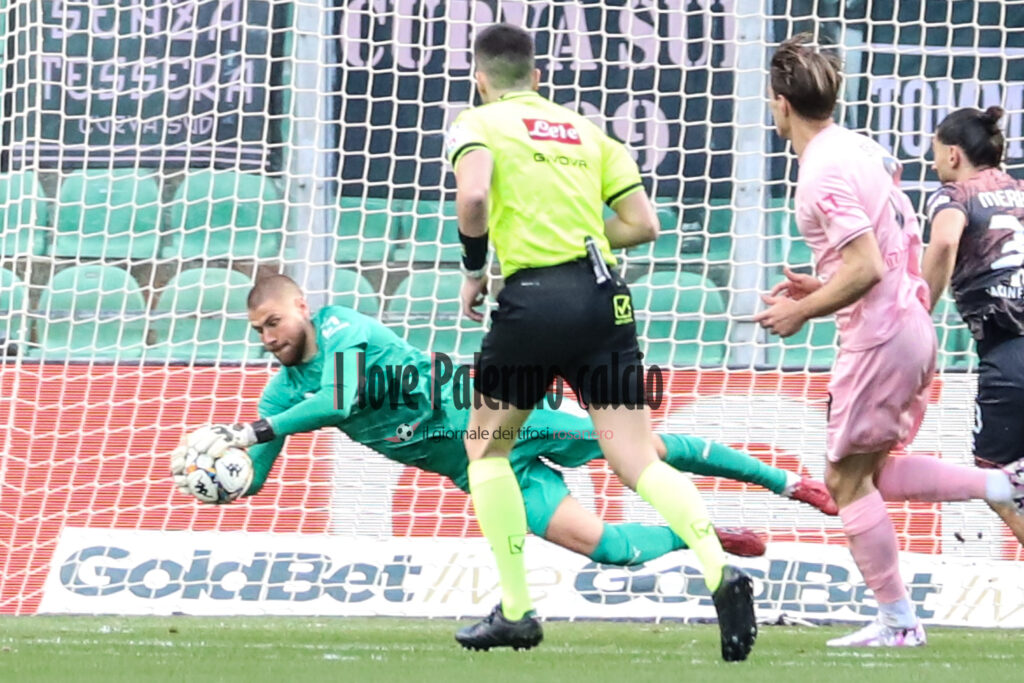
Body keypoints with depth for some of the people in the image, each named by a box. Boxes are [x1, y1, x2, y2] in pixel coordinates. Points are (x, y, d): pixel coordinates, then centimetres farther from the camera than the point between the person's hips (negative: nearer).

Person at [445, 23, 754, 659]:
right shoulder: (586, 130, 20)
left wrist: (474, 269, 1)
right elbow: (643, 223, 13)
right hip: (606, 296, 4)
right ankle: (719, 570, -27)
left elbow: (473, 196, -15)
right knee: (639, 462, -2)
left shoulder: (478, 124, 6)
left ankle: (516, 611, 13)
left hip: (535, 297, -4)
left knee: (486, 445, 17)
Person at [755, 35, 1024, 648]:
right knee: (876, 474, 17)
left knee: (847, 479, 1)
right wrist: (824, 288, 19)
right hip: (913, 326, 9)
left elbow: (866, 269, -24)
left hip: (879, 337, -9)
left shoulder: (823, 173, -18)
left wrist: (802, 311, -11)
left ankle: (898, 621, 3)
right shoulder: (864, 149, 11)